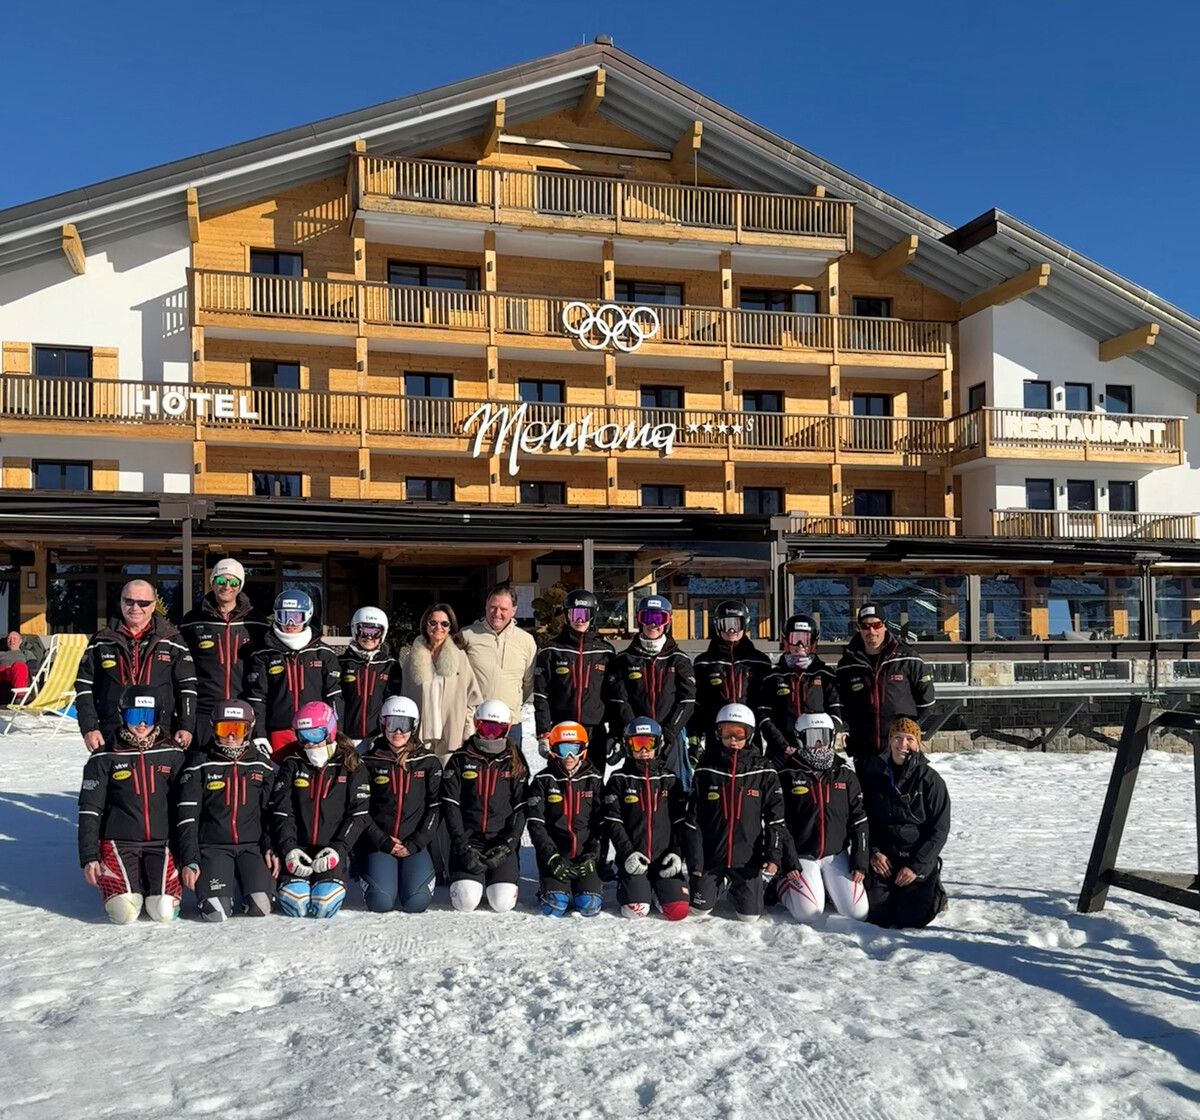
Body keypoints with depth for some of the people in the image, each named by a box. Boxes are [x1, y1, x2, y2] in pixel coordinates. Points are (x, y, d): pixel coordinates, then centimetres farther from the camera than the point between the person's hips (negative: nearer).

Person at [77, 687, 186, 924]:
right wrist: (89, 857, -5)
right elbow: (90, 810, 2)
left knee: (165, 912, -17)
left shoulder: (172, 755, 4)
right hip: (119, 842, -1)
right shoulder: (104, 758, 0)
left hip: (162, 842, 1)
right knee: (125, 913, -19)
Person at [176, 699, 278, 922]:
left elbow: (272, 812, 11)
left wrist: (272, 848, -2)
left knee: (260, 908, -18)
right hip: (213, 847, -1)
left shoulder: (262, 767, 9)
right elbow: (187, 816, -1)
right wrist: (189, 861, -7)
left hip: (253, 845, 1)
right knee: (216, 913, -19)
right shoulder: (200, 766, 2)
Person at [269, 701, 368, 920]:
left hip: (332, 849, -1)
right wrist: (288, 848, -13)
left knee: (325, 905, -22)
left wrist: (338, 849, -13)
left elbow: (358, 814, -1)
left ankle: (332, 882, 12)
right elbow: (281, 811, 2)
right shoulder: (292, 764, 8)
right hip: (298, 848, 1)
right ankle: (294, 883, 14)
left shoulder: (351, 765, 4)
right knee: (294, 904, -21)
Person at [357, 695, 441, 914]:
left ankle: (417, 871, 15)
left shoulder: (429, 762, 3)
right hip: (379, 842, 0)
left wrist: (415, 844, -8)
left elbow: (435, 807, 0)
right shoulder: (370, 762, 2)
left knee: (416, 903, -18)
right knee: (381, 903, -19)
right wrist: (383, 841, -8)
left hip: (416, 844, 0)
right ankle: (369, 870, 15)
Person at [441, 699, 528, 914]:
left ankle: (498, 878, 17)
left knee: (502, 902, -16)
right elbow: (450, 805, -1)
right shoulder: (460, 760, 4)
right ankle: (468, 877, 16)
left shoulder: (515, 763, 6)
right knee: (466, 901, -18)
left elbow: (521, 809, 2)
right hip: (468, 839, 0)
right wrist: (463, 846, -10)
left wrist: (506, 846, -9)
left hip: (503, 842, 0)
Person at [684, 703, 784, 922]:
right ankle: (722, 884, 35)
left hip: (748, 858, 0)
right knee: (699, 909, 5)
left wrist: (773, 855, -10)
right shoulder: (706, 772, -4)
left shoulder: (763, 772, -4)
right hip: (711, 856, 1)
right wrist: (694, 861, -4)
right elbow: (693, 819, -1)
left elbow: (775, 817, -2)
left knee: (750, 915, 3)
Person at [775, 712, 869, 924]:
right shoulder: (787, 776, -5)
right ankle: (783, 882, 14)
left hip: (837, 855, 3)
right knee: (809, 913, -16)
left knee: (858, 912, -7)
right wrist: (789, 863, -10)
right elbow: (779, 823, -6)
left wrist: (860, 862, -1)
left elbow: (859, 820, 4)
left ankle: (829, 886, 21)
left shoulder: (845, 775, 4)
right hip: (801, 856, -3)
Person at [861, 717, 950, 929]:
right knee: (874, 915, -11)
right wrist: (873, 852, -6)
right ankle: (893, 893, 21)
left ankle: (934, 894, 17)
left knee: (912, 918, -16)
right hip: (882, 858, 2)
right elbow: (862, 818, 8)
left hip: (919, 858, -2)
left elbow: (939, 830, -5)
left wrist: (916, 866, -12)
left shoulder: (930, 780, -6)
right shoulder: (873, 774, 1)